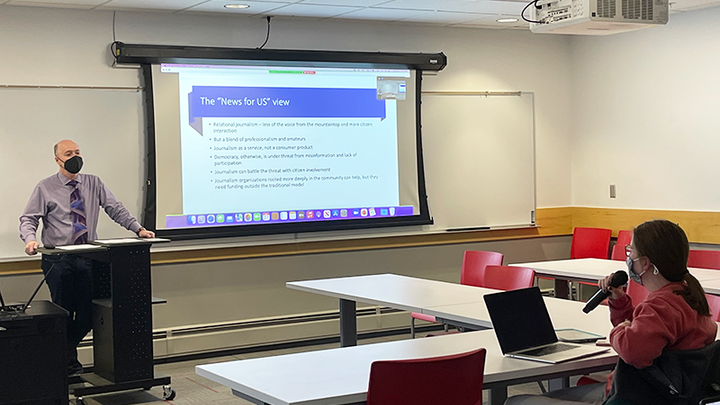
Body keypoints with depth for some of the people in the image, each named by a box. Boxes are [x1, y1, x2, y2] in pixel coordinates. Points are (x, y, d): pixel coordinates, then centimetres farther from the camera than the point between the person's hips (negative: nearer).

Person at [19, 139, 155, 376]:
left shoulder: (94, 184, 10)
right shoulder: (45, 188, 1)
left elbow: (115, 209, 6)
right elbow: (28, 219, -2)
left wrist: (138, 229, -6)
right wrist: (30, 239, -22)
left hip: (88, 257, 3)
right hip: (59, 261, -3)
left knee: (88, 315, 3)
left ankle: (64, 350, 28)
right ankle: (69, 363, 18)